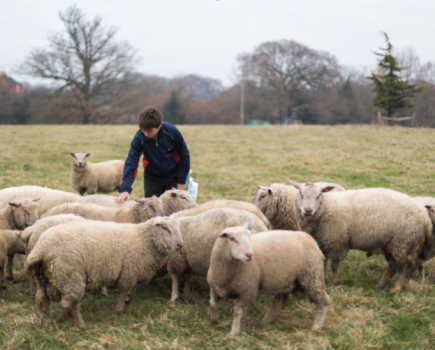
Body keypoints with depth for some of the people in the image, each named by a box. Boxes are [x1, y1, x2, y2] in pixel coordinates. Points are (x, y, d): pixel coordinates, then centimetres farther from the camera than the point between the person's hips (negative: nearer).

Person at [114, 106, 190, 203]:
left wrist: (181, 181, -7)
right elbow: (131, 163, -25)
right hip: (152, 177, 1)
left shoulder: (172, 132, -24)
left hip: (173, 176, -1)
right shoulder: (139, 138, -23)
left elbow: (184, 155, -10)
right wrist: (125, 189, -36)